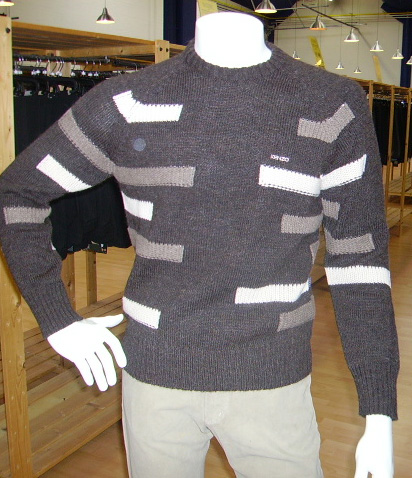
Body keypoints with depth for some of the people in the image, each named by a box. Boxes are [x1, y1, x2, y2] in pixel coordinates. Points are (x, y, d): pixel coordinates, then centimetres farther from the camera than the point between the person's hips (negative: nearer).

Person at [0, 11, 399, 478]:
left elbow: (360, 260, -2)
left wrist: (380, 416, -3)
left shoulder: (334, 109, -3)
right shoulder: (126, 103, -3)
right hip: (154, 374, 1)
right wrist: (59, 321, 0)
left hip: (272, 382, 0)